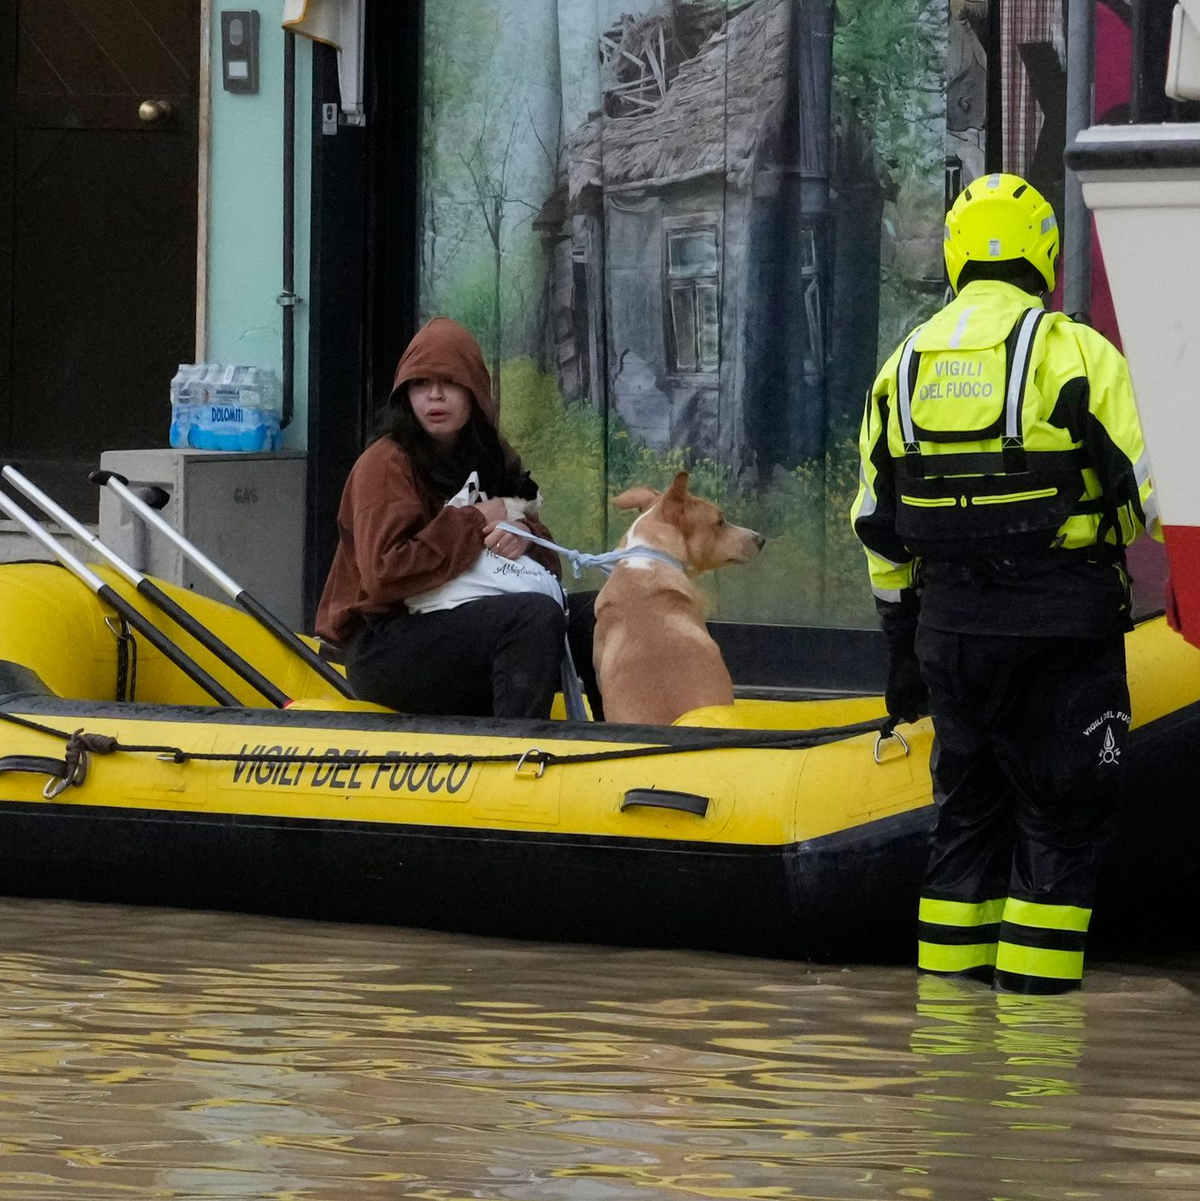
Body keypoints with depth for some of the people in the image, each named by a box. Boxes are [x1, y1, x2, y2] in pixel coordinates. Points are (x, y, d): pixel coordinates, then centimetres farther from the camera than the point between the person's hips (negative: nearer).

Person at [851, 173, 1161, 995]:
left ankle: (950, 986, 13)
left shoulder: (906, 365, 9)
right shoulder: (1077, 353, -8)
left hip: (950, 619, 5)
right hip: (1062, 616, -5)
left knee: (969, 806, 14)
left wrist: (902, 646, 19)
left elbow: (880, 524, 13)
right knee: (1061, 814, 1)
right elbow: (1141, 495, -10)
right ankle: (1034, 991, -4)